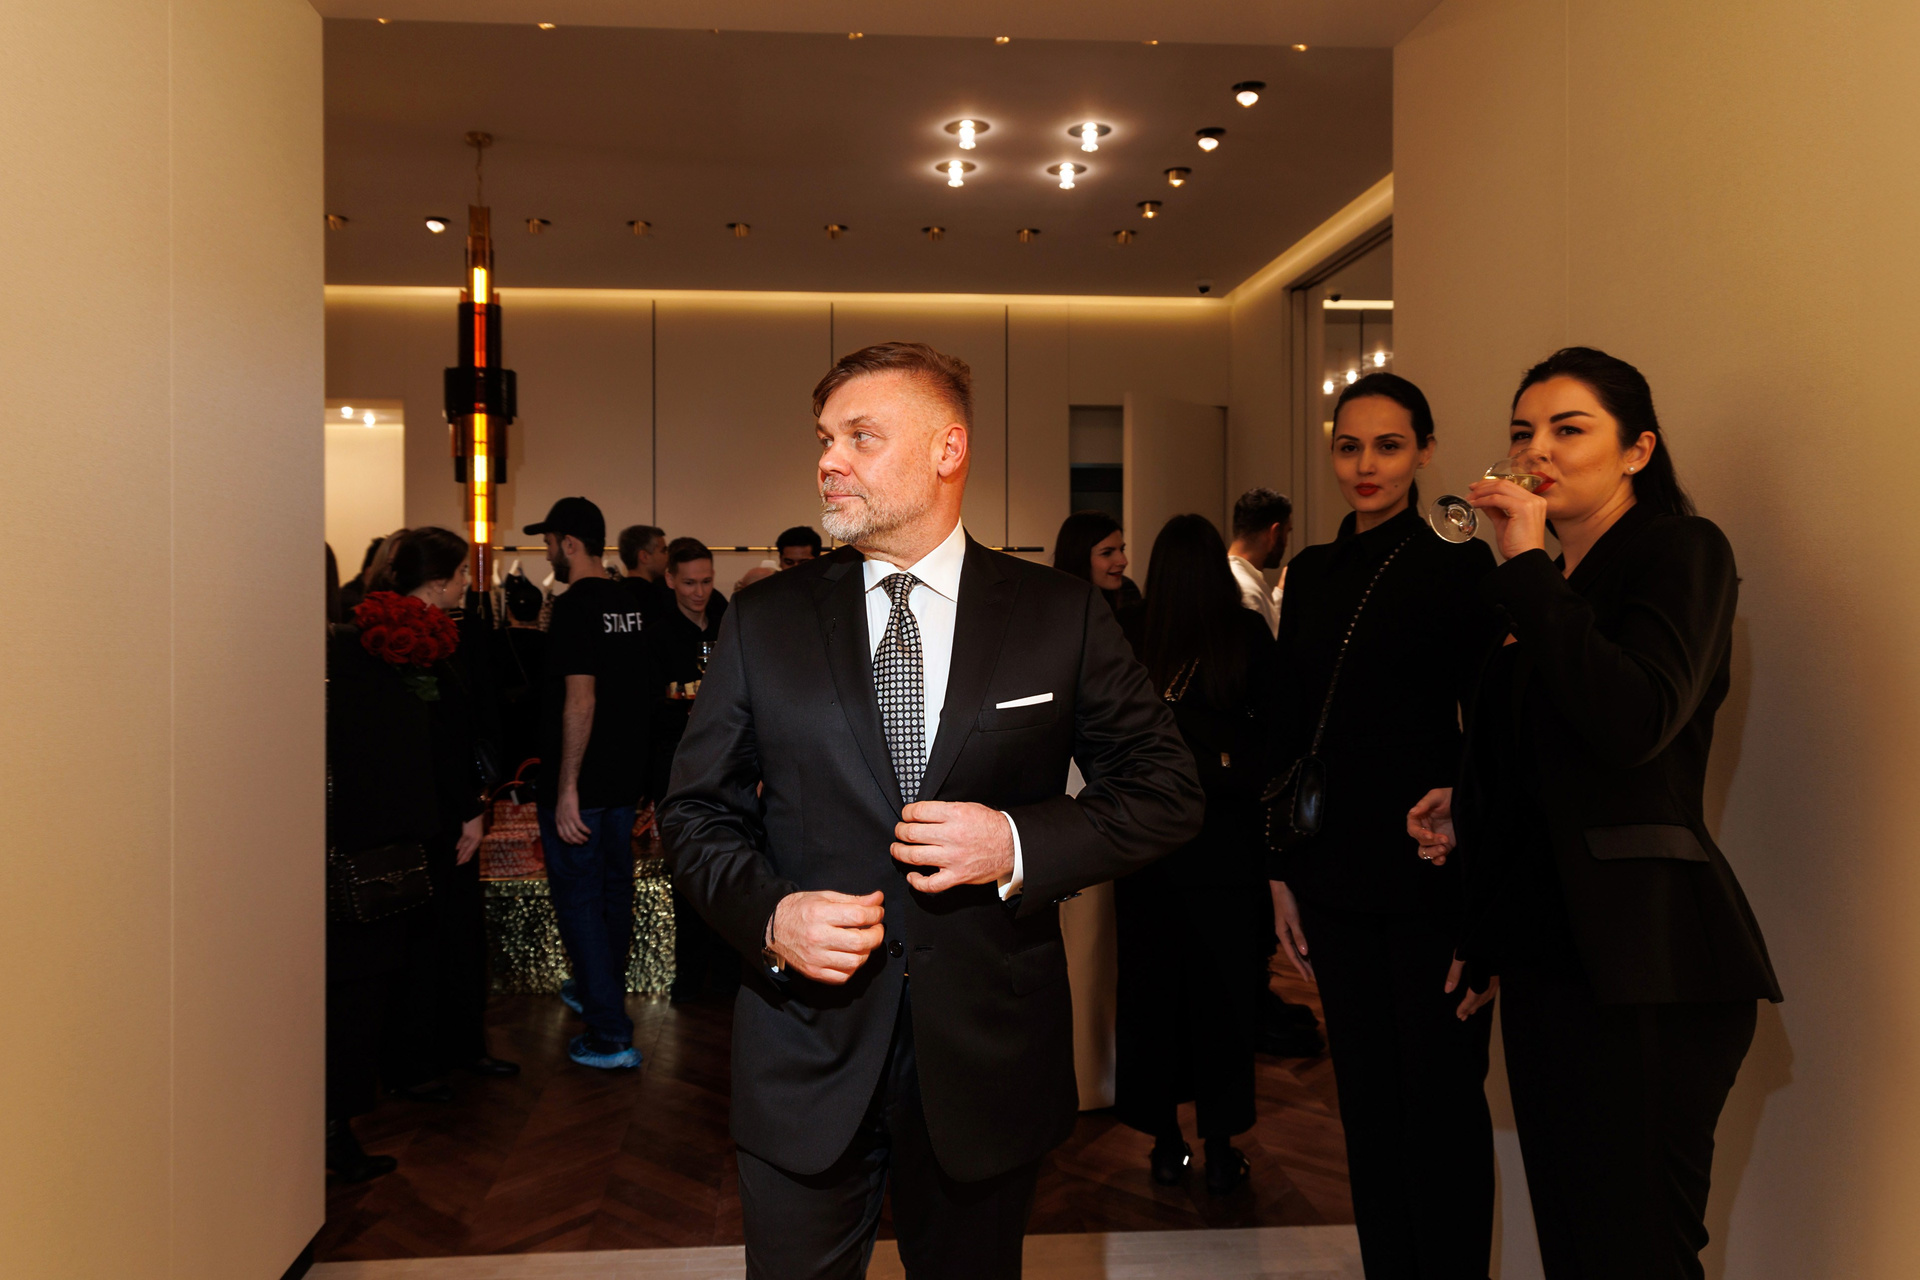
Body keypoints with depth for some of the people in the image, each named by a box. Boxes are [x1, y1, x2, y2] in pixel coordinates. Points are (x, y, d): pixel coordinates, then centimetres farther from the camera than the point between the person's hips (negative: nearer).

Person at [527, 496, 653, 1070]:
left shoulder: (575, 608, -18)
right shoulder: (631, 608, 8)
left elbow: (580, 699, -24)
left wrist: (567, 789, -23)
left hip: (581, 783, -8)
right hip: (624, 776, 8)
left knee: (579, 900, -1)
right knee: (613, 890, 20)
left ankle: (610, 1035, 1)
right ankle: (603, 992, 39)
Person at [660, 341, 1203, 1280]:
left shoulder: (1061, 616, -2)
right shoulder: (764, 621, 1)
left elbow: (1165, 791, 0)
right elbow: (697, 809, 5)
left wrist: (1020, 844, -16)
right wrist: (769, 914, -14)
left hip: (990, 1057, 0)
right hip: (805, 1055, 1)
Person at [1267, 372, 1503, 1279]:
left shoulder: (1459, 566, -6)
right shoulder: (1310, 573, 10)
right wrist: (1281, 871, 9)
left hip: (1431, 875, -5)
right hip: (1335, 877, 5)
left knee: (1442, 1109, 5)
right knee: (1365, 1103, 15)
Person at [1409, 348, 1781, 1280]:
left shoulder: (1682, 548, -5)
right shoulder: (1552, 584, 19)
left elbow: (1635, 721, -24)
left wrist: (1524, 567, -19)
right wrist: (1464, 805, 11)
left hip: (1644, 957, -8)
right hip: (1548, 943, 8)